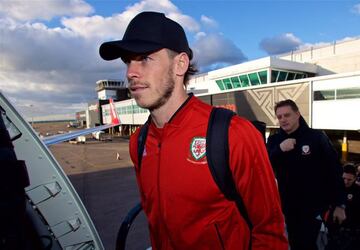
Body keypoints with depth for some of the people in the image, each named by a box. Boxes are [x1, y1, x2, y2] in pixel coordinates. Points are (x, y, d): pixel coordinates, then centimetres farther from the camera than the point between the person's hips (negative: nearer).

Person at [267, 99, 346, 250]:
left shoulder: (316, 137, -10)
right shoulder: (274, 140, -2)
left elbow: (334, 170, -6)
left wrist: (339, 204, -4)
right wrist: (279, 149, -29)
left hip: (313, 206, -3)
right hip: (289, 206, 3)